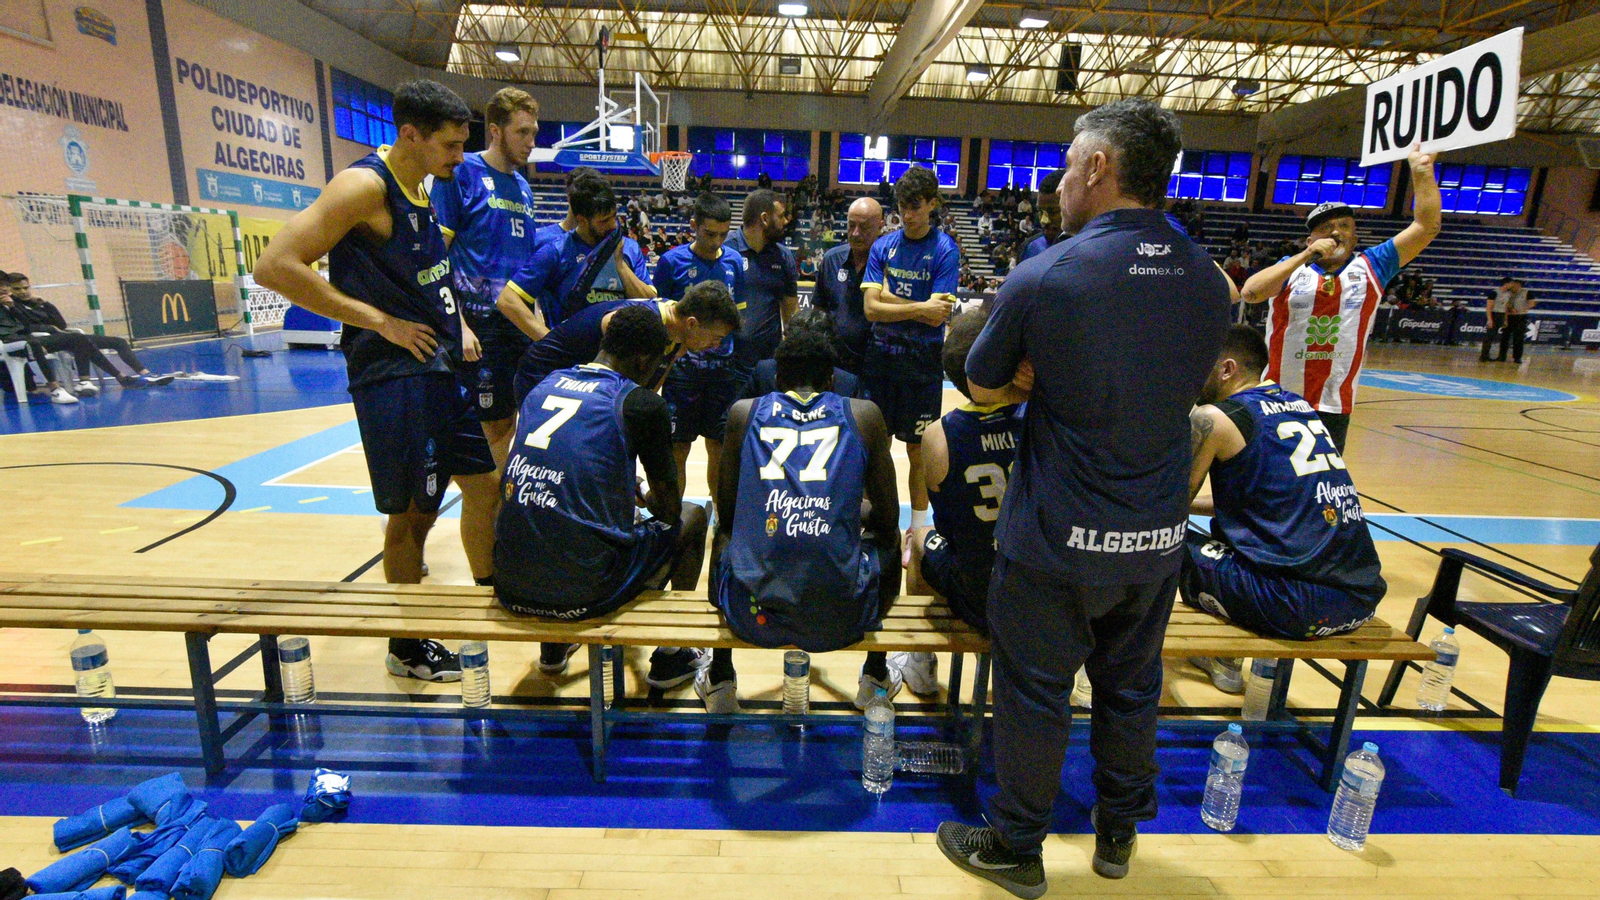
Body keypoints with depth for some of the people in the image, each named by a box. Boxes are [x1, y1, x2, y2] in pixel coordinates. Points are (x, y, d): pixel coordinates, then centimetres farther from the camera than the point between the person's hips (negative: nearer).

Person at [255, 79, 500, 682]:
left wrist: (453, 323, 10)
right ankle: (406, 648, 18)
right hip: (394, 375, -8)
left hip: (439, 367, 9)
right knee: (411, 511, 0)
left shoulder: (419, 189, 13)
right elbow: (275, 266, -21)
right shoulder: (365, 186, -14)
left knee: (482, 480, 13)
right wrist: (380, 321, -19)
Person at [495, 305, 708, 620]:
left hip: (511, 587, 6)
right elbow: (670, 510, 4)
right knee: (692, 516, 18)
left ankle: (556, 640, 39)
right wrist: (649, 501, 29)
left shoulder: (544, 385, 9)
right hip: (587, 595, -5)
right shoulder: (642, 403, -7)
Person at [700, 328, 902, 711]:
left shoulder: (744, 412, 7)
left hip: (753, 616, 1)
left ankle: (719, 681, 46)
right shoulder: (864, 415, 5)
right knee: (888, 538, 32)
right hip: (843, 619, 0)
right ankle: (876, 678, 44)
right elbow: (887, 519, 11)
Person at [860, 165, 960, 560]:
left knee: (918, 452, 6)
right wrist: (920, 307, -13)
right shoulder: (883, 246, 5)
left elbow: (937, 317, -13)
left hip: (922, 363, -3)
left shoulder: (945, 250, -5)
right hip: (880, 357, 3)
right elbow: (871, 308, -5)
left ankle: (917, 531, 21)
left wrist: (888, 296, -8)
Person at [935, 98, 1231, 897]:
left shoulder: (1043, 278, -16)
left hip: (1057, 538, -5)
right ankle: (1118, 834, 42)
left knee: (1034, 696, 11)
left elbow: (982, 388, -4)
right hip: (1158, 535, 5)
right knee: (1131, 689, 21)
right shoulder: (1208, 282, -1)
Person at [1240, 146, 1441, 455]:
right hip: (1277, 402, -1)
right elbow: (1249, 292, -18)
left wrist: (1422, 172, -2)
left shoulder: (1370, 267, 8)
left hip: (1334, 406, 2)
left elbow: (1427, 227, 4)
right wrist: (1305, 256, -20)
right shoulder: (1291, 268, 1)